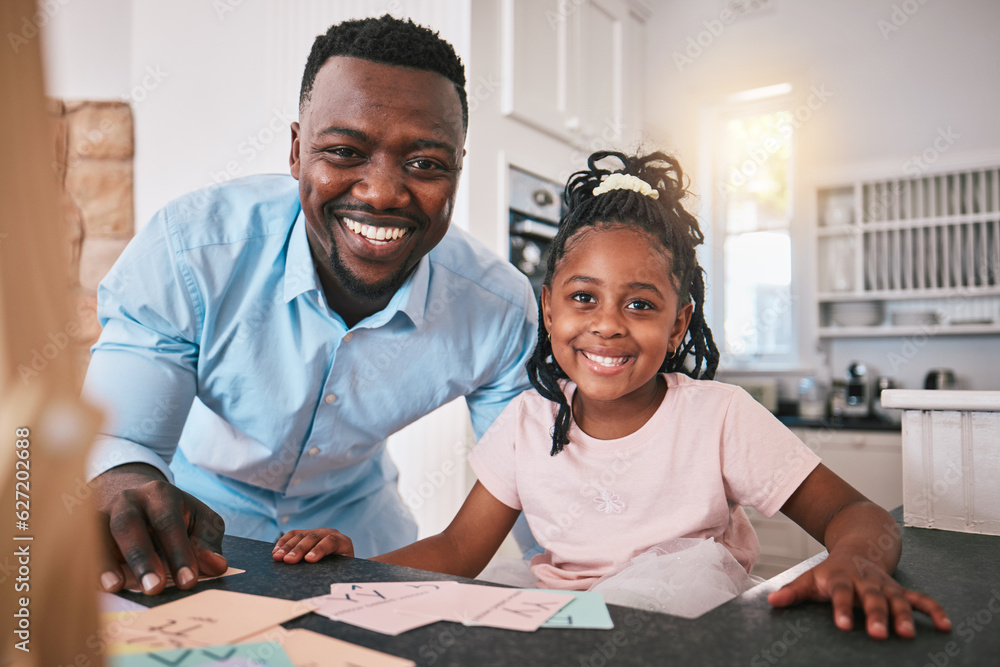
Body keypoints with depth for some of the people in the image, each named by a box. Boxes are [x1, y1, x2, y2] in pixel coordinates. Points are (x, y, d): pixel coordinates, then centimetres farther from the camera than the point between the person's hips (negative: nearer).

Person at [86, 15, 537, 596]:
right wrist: (123, 481, -54)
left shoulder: (502, 309, -24)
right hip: (205, 501, -2)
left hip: (354, 514, 3)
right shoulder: (189, 250, -29)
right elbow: (113, 438, -31)